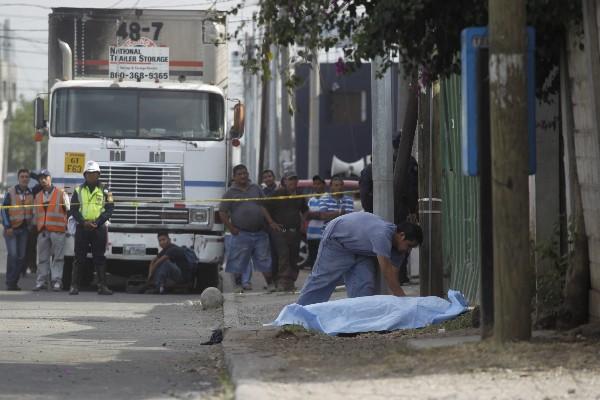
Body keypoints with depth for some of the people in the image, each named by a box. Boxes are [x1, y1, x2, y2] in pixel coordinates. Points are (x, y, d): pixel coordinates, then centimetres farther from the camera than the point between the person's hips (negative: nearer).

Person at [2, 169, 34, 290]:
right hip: (11, 229, -4)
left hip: (24, 229, 4)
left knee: (22, 257, 1)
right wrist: (8, 226, -11)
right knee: (12, 254, -14)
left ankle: (14, 282, 10)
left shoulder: (31, 194, 7)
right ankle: (10, 282, -10)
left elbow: (33, 211, 16)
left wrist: (31, 224, 5)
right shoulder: (11, 192, -4)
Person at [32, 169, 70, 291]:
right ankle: (41, 281, 7)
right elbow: (35, 214, 22)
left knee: (58, 257, -6)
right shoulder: (38, 196, 18)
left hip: (57, 230, -4)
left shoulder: (61, 193, 4)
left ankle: (56, 281, -6)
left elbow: (69, 211, 4)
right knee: (42, 257, 4)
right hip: (42, 231, 4)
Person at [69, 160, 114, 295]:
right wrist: (84, 222, -11)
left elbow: (109, 209, 1)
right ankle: (74, 286, -1)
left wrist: (96, 223, -12)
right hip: (82, 227, 1)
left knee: (99, 258, 0)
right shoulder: (78, 190, 10)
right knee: (79, 258, -1)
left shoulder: (104, 191, 7)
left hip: (99, 228, -1)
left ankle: (102, 286, 1)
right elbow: (73, 209, 5)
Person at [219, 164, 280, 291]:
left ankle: (270, 285, 15)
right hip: (241, 233, -3)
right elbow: (222, 212, 0)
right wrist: (231, 228, -8)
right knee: (237, 263, -2)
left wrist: (271, 222, 0)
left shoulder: (255, 188, 12)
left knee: (265, 261, 7)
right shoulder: (230, 193, 2)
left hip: (259, 233, 3)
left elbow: (263, 207, 11)